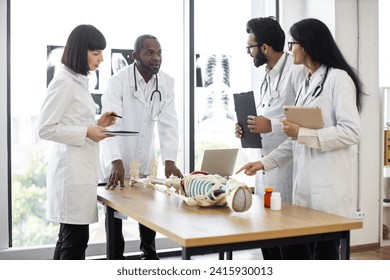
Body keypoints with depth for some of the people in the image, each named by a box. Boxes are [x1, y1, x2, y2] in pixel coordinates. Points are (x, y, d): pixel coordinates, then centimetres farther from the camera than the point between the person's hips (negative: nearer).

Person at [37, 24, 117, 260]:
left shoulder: (80, 81, 15)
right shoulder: (64, 82, -12)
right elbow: (45, 129, -15)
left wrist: (97, 124, 6)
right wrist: (87, 132, -16)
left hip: (83, 167, 9)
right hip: (72, 168, -9)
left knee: (69, 237, 14)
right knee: (76, 239, -4)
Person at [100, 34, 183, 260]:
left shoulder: (167, 83, -7)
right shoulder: (119, 81, -20)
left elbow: (169, 123, -10)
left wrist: (169, 160, -22)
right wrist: (116, 162, -41)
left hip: (145, 161, 4)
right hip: (117, 161, -3)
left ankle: (149, 253, 30)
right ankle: (116, 257, 23)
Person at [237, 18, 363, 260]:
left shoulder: (338, 78, -7)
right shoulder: (307, 83, 18)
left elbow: (351, 132, -15)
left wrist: (301, 133, -17)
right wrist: (265, 163, 14)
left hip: (330, 185, -8)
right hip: (305, 183, 8)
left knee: (325, 252, -2)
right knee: (296, 251, 8)